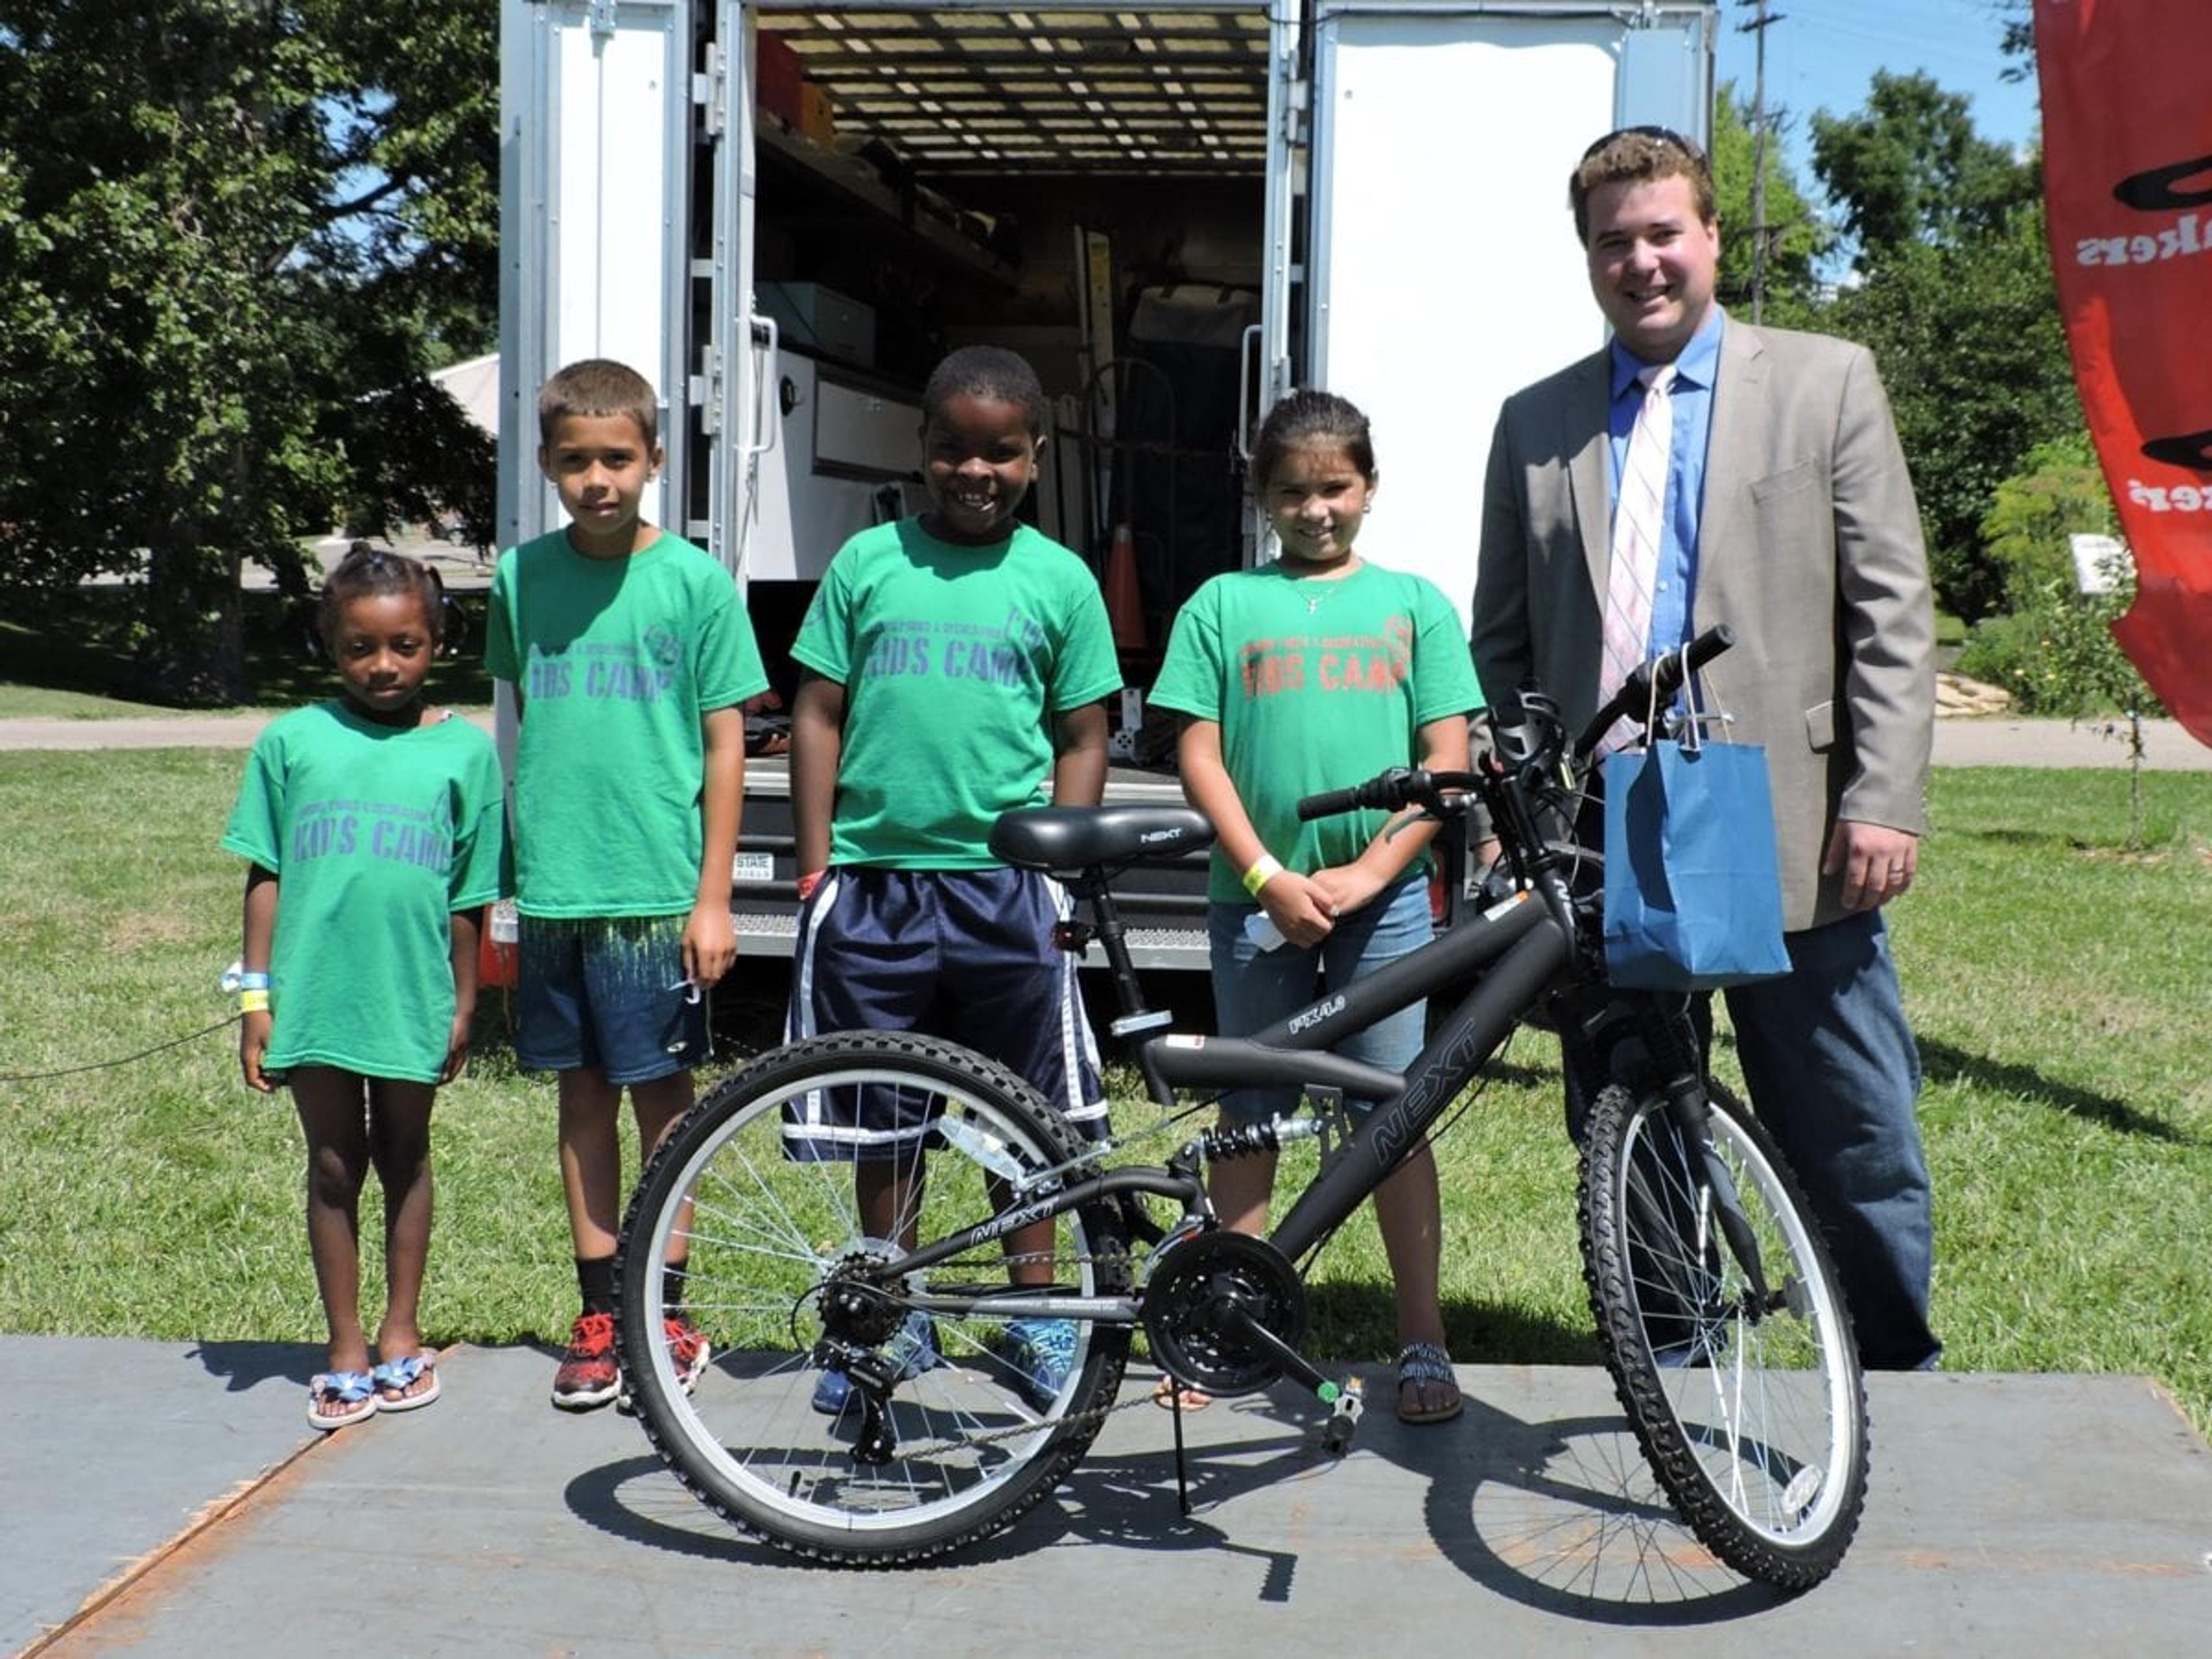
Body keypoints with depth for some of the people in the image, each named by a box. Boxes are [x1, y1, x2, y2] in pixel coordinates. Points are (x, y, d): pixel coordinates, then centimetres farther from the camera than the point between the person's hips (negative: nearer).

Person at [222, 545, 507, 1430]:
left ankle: (401, 1335, 28)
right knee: (333, 1166, 8)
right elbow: (265, 875, 3)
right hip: (314, 994, 0)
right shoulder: (292, 741, 0)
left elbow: (468, 897, 3)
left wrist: (462, 1006, 5)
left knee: (404, 1158, 13)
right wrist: (256, 993, 0)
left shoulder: (464, 750, -1)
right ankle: (346, 1349, 20)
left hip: (411, 998, 0)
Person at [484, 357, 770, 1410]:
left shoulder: (694, 581, -4)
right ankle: (598, 1316, 19)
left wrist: (713, 898, -6)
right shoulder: (522, 577, 6)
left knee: (660, 1095, 3)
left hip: (655, 890, -3)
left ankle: (668, 1311, 16)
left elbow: (724, 746, -3)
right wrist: (519, 861, 12)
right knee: (583, 1097, 10)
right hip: (552, 889, 3)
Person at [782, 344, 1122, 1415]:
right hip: (874, 876, 1)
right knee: (882, 1116, 9)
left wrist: (1063, 871, -2)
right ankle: (895, 1317, 24)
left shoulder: (1059, 580, 4)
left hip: (1006, 883, 0)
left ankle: (1034, 1310, 22)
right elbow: (819, 714, 5)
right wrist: (816, 866, 0)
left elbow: (1083, 739, 6)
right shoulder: (868, 562, 4)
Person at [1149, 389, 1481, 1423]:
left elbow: (1447, 758, 2)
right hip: (1256, 897, 1)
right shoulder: (1224, 604, 7)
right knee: (1249, 1117, 8)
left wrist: (1368, 873, -9)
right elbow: (1199, 755, 2)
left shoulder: (1413, 603, 7)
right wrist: (1268, 879, -9)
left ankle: (1422, 1342, 8)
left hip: (1383, 896, 0)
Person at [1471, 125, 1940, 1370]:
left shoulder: (1827, 383, 5)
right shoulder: (1536, 423, 13)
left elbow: (1893, 612, 0)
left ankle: (1899, 1379, 22)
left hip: (1791, 840, -2)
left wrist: (1887, 801, -8)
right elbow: (1501, 642, 14)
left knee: (1858, 1148, 3)